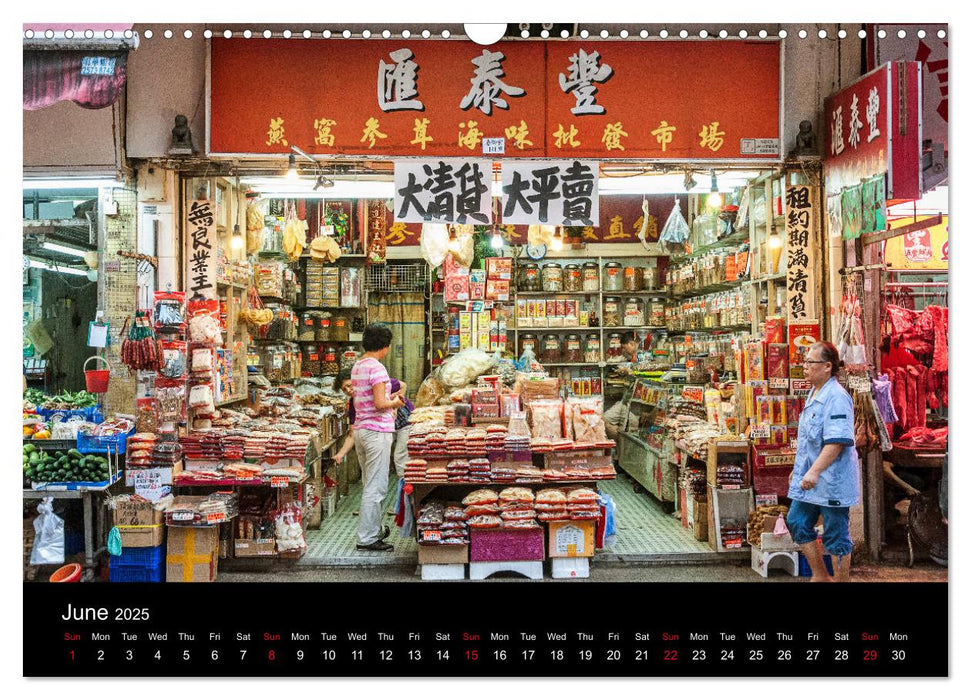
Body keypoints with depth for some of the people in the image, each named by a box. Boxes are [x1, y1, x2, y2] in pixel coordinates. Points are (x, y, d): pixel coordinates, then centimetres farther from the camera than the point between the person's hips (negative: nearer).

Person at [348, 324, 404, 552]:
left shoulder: (357, 366, 12)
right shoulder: (377, 368, -16)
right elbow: (380, 404, -23)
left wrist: (390, 400, 17)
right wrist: (395, 403, -3)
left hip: (360, 429, 10)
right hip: (377, 431, -10)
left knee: (370, 485, 19)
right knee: (376, 487, -3)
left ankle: (374, 530, 30)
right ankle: (367, 538, 1)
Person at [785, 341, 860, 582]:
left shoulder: (837, 398, -18)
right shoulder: (814, 394, 13)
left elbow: (837, 442, -25)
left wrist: (815, 471, -29)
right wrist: (798, 469, 23)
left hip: (831, 480, -10)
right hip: (809, 479, 10)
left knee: (836, 535, 2)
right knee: (797, 522, 14)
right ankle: (820, 576, 28)